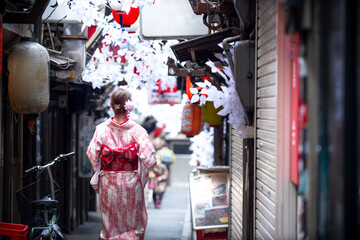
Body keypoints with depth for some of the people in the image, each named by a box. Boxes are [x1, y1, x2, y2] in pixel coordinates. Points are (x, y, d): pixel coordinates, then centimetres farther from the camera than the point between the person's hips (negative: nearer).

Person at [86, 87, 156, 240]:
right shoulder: (137, 130, -12)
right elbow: (149, 159, -15)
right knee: (133, 222, 13)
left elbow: (92, 155, -9)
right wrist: (141, 175, 2)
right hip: (131, 182, -1)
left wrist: (99, 173, 8)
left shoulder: (102, 129, -8)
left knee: (110, 223, 14)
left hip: (108, 182, 1)